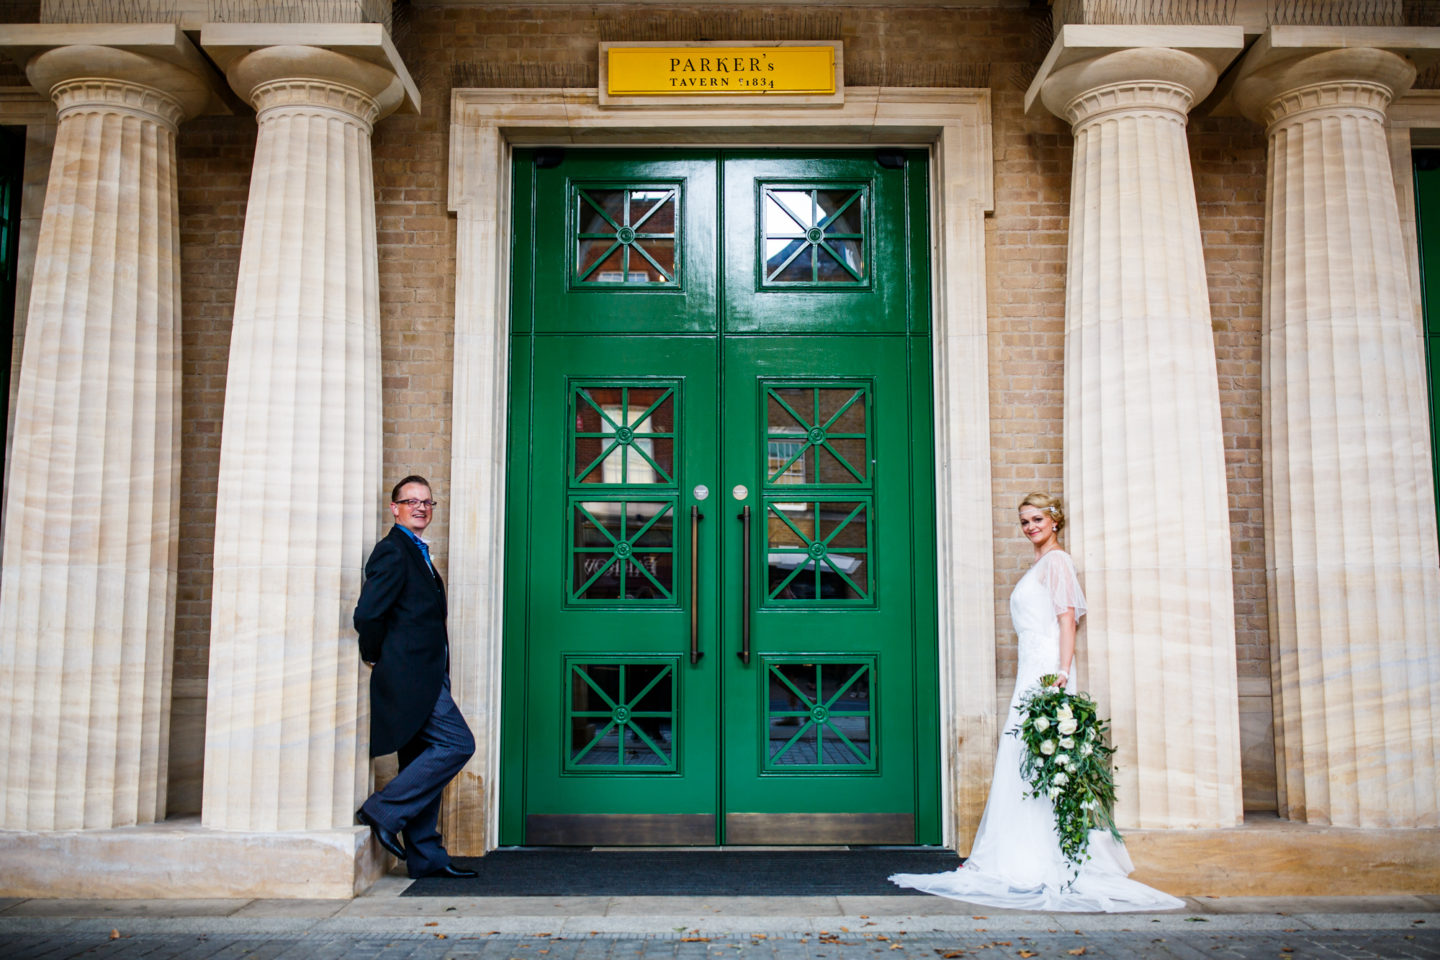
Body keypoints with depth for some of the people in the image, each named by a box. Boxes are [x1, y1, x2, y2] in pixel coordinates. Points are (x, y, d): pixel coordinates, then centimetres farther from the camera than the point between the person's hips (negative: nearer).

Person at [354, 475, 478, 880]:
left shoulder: (417, 554, 21)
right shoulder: (392, 551, -10)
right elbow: (367, 614, -20)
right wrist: (375, 658, -7)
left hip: (423, 679, 10)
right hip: (410, 676, -10)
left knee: (424, 763, 10)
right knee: (457, 743, -14)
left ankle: (426, 858, 15)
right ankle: (384, 811, -7)